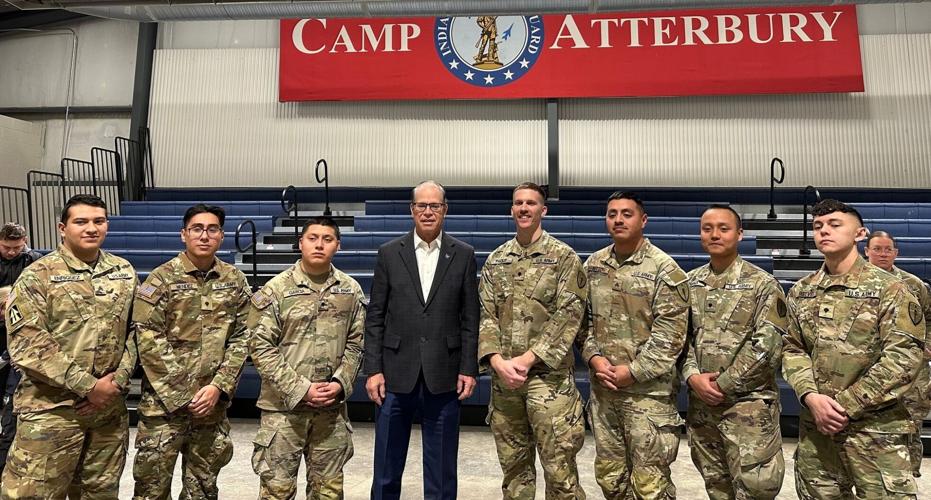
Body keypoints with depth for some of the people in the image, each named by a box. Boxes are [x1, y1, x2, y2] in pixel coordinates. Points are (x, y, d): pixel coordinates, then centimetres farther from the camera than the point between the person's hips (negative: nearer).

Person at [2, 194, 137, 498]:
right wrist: (88, 385, -16)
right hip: (52, 410, -4)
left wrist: (119, 379, -6)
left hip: (110, 407, 4)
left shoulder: (124, 273, 7)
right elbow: (27, 344, -13)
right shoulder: (38, 276, -6)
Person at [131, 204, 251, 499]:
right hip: (164, 403, -3)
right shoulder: (161, 279, -4)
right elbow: (148, 341, -9)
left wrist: (218, 387, -8)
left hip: (213, 403, 3)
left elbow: (241, 339, 3)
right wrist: (180, 397, -12)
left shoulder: (235, 281, 5)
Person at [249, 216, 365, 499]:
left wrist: (340, 383, -8)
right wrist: (300, 390, -14)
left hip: (332, 407, 3)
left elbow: (355, 343, 7)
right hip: (284, 405, -2)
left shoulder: (351, 290, 4)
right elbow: (261, 347, -8)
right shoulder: (276, 289, -5)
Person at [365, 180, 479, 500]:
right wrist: (373, 369, -3)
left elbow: (470, 319, 3)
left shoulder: (463, 255, 3)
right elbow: (375, 317, 2)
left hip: (444, 376, 0)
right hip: (396, 374, 0)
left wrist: (469, 369, -2)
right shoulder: (389, 253, 3)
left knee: (441, 468, 11)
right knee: (387, 467, 11)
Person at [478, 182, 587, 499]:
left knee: (559, 468, 0)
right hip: (503, 377, 4)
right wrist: (497, 361, -11)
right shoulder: (495, 260, 11)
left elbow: (568, 316, -9)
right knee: (513, 465, 14)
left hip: (548, 375, -4)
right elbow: (486, 315, 6)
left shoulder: (564, 257, -2)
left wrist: (526, 359, -16)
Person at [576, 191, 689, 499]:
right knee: (609, 475, 17)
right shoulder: (593, 265, 7)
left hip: (648, 390, -5)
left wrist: (632, 371, -16)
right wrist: (593, 357, -5)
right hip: (602, 388, 6)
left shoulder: (663, 269, -9)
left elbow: (669, 335, -13)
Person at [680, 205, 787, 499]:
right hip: (700, 404, 5)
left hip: (749, 404, -4)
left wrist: (723, 384, -13)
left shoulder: (763, 284, -6)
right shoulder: (689, 283, 8)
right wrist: (693, 376, -9)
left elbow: (766, 347, -13)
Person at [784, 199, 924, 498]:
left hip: (874, 428, -4)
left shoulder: (889, 288, -6)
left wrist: (845, 405, -17)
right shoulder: (801, 292, 8)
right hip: (815, 425, 4)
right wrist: (811, 397, -12)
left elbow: (904, 357, -13)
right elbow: (791, 348, 6)